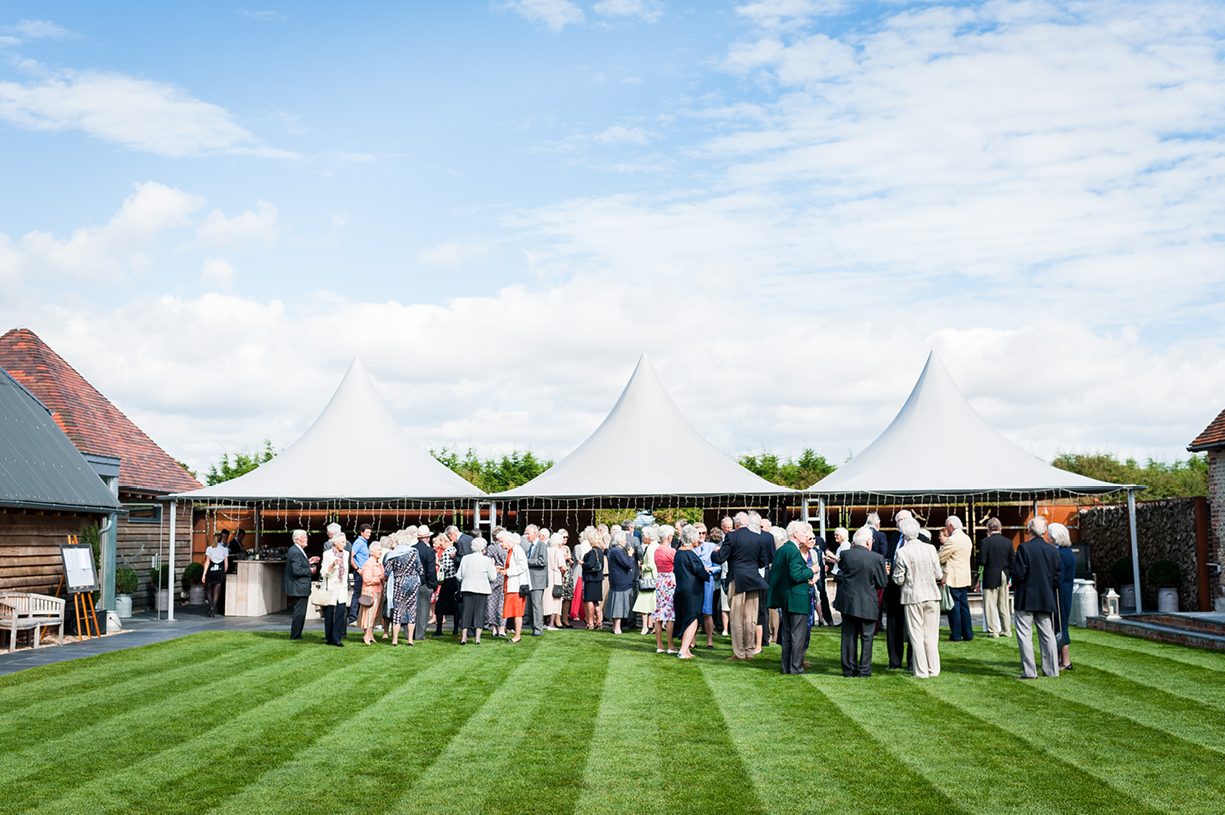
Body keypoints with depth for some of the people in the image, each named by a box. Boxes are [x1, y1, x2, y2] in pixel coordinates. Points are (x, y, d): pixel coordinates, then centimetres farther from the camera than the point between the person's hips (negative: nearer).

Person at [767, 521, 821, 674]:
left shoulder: (780, 550, 11)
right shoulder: (794, 551, -17)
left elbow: (774, 573, 15)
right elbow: (796, 576, -23)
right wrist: (811, 571, -7)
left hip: (784, 597, 9)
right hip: (797, 598, -9)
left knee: (787, 633, 13)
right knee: (798, 634, -3)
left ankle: (786, 666, 17)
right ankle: (796, 667, -1)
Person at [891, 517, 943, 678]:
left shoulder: (902, 552, -11)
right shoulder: (931, 549, -2)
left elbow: (898, 580, -9)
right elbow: (938, 575, 4)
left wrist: (893, 577, 13)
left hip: (912, 596, -3)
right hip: (932, 595, 3)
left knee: (916, 636, 4)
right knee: (931, 635, 11)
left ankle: (921, 671, 7)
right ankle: (933, 669, 16)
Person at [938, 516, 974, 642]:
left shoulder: (952, 540, -17)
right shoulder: (967, 538, 12)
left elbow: (940, 559, -14)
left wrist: (941, 546, 3)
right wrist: (945, 542, 17)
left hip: (953, 579, -9)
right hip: (964, 578, 9)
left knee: (954, 607, -3)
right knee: (964, 606, 12)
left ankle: (956, 636, -1)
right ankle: (968, 635, 14)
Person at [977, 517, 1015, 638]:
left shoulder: (985, 542, -10)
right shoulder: (1008, 542, 5)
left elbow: (982, 561, -12)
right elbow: (1011, 561, 8)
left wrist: (979, 579, 1)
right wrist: (1009, 577, 17)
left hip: (990, 578, -5)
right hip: (1004, 578, 5)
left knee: (990, 605, 0)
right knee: (1004, 605, 13)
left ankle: (993, 631, -1)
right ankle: (1007, 631, 17)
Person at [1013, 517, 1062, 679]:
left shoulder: (1024, 548, -12)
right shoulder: (1053, 551, 4)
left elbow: (1018, 574, -15)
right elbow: (1057, 576, 7)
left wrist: (1015, 587, 4)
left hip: (1026, 599, -5)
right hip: (1047, 599, 5)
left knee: (1024, 634, -1)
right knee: (1047, 635, 11)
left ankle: (1029, 671, -4)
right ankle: (1052, 670, 14)